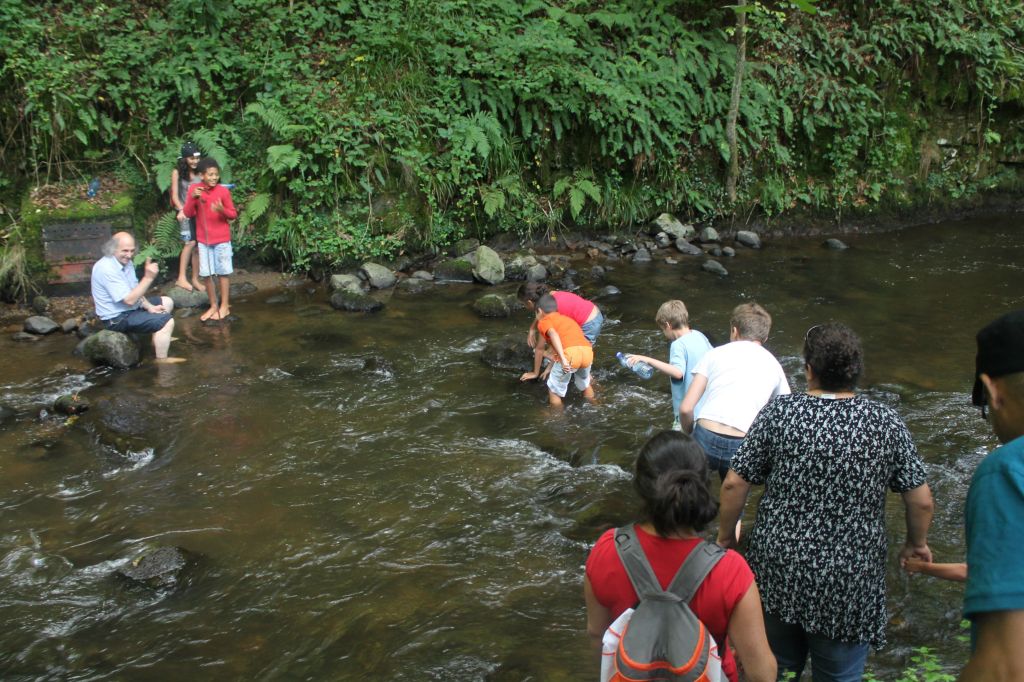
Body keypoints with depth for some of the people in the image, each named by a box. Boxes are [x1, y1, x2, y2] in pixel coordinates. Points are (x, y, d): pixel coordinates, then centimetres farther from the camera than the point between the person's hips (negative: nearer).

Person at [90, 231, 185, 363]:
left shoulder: (126, 262, 2)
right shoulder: (107, 269, -28)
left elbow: (134, 292, 11)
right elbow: (129, 300, -31)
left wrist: (149, 306, -5)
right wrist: (148, 278, -35)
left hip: (130, 307, 10)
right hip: (117, 318, -10)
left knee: (167, 302, 18)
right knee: (167, 321, -20)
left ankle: (160, 339, 25)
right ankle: (161, 360, -12)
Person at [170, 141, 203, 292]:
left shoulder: (199, 173, 5)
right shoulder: (177, 172, -3)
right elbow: (175, 196, -3)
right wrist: (181, 209, -20)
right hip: (185, 212, -4)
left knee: (198, 246, 3)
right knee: (190, 242, -18)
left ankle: (195, 279, 13)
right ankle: (182, 278, -14)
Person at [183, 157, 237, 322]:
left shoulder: (223, 191, -8)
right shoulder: (194, 189, -2)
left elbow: (233, 214, -3)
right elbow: (188, 214, -5)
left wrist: (222, 210, -23)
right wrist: (192, 198, -20)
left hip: (222, 239, -2)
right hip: (203, 239, 2)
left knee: (223, 272, 3)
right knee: (207, 274, 5)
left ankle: (225, 306, 9)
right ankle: (213, 306, 16)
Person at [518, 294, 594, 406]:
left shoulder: (543, 321, 16)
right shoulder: (567, 319, 36)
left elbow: (553, 334, -8)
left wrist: (562, 358, -19)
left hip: (569, 354, -6)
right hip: (588, 352, 6)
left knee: (554, 391, 16)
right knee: (585, 385, 34)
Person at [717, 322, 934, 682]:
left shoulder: (779, 412, -9)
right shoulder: (886, 423, -7)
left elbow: (734, 484, -8)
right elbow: (921, 500, -2)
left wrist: (726, 536, 8)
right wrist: (917, 544, 17)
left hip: (777, 569, 1)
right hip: (848, 585, 0)